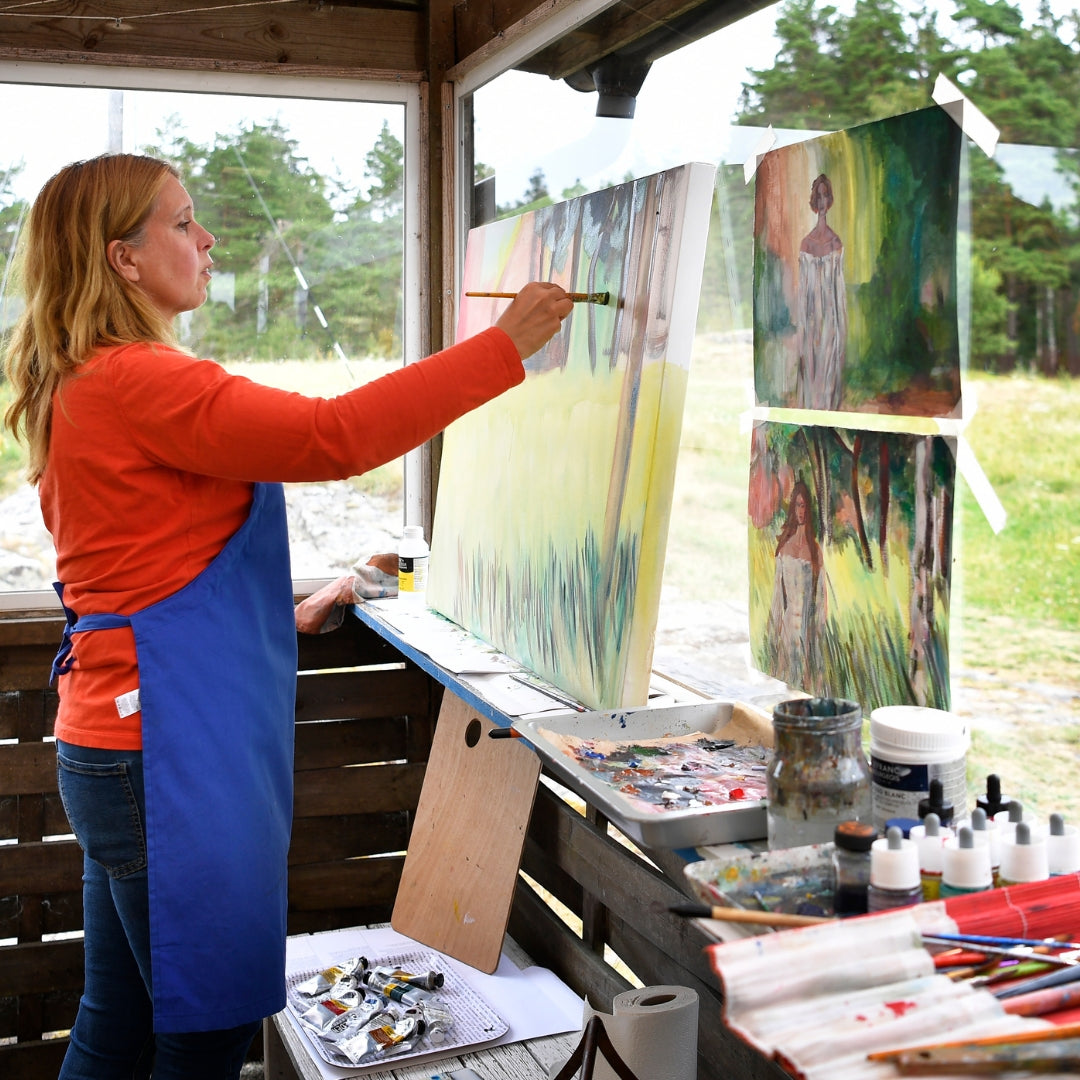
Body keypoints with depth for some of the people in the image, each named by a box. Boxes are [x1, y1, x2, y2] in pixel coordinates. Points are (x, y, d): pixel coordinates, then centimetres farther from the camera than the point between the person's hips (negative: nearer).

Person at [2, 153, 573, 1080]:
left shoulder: (82, 386, 14)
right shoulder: (138, 383, -18)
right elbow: (332, 434, -26)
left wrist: (283, 614, 23)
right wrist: (505, 347, -20)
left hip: (112, 744, 10)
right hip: (169, 754, -10)